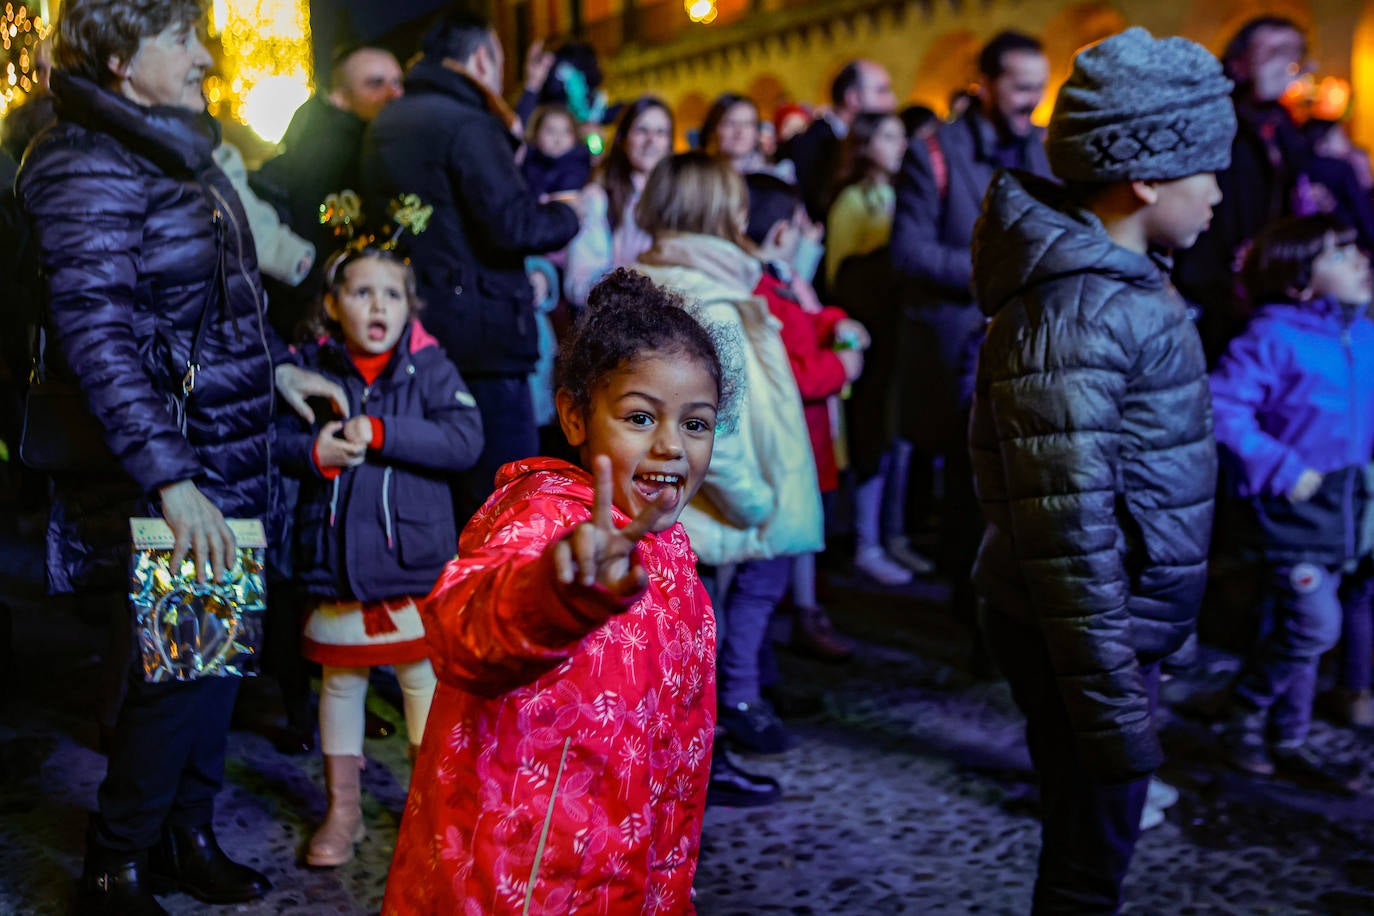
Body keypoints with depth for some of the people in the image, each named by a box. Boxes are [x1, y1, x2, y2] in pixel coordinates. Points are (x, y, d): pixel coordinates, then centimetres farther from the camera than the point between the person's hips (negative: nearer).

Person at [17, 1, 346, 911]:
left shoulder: (179, 152, 13)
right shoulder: (89, 163, -15)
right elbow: (97, 332, -24)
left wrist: (276, 365, 16)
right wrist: (170, 478, -29)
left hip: (228, 460, 8)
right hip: (158, 471, -8)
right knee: (177, 665, -2)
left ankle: (187, 835, 30)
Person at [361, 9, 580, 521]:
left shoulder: (385, 124, 16)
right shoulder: (467, 124, -13)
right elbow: (512, 224, -22)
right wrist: (566, 215, -2)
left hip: (414, 328, 9)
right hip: (480, 334, -9)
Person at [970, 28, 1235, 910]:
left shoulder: (1122, 280, 9)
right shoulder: (1071, 314, -23)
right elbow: (1067, 531, -25)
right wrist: (1113, 703, -22)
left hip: (1127, 626, 9)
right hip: (1090, 640, -9)